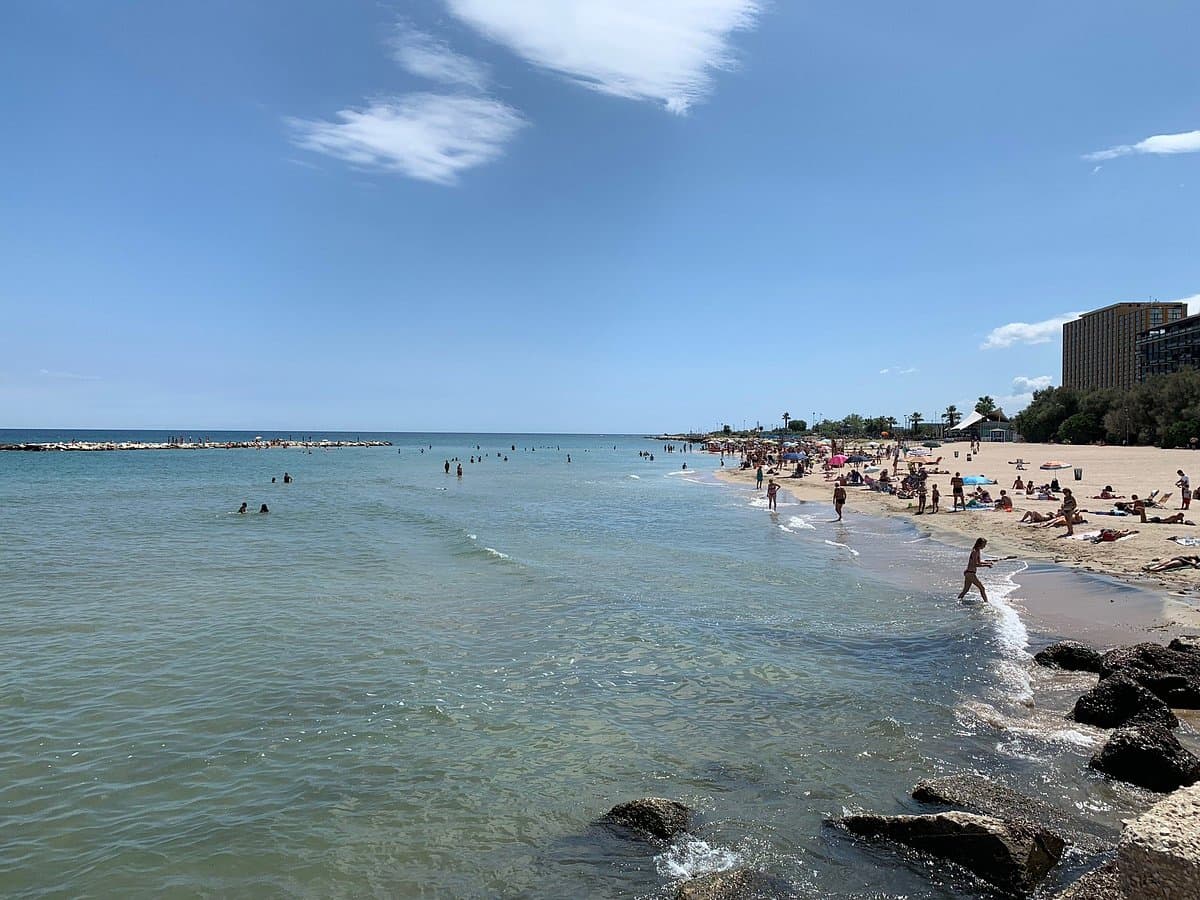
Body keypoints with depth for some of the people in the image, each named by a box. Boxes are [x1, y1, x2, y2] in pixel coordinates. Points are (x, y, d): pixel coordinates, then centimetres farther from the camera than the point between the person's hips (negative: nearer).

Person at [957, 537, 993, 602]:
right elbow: (975, 564, -23)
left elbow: (979, 561, 23)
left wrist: (988, 562, 10)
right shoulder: (975, 552, -18)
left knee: (965, 590, 14)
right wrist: (986, 565, -22)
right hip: (970, 573, -10)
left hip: (969, 573, 10)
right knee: (982, 588, -6)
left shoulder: (978, 551, 12)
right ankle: (986, 602, -2)